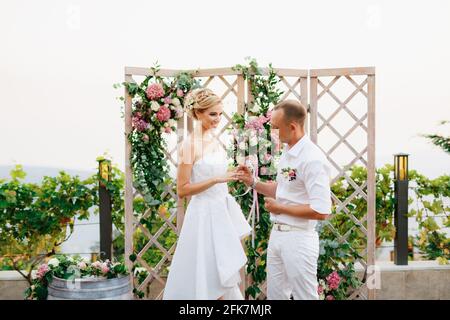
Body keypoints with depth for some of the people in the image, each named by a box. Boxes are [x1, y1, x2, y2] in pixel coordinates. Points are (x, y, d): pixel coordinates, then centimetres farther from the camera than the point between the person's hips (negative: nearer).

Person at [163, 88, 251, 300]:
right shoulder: (190, 145, -15)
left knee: (228, 277, 12)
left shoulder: (212, 140, 8)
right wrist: (216, 179, -22)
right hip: (205, 214, -8)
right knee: (212, 279, -1)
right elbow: (182, 190, -16)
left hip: (222, 212, 8)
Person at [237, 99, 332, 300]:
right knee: (275, 294, 17)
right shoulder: (287, 153, 8)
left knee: (304, 296, 3)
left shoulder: (313, 159, -20)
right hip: (277, 234, 9)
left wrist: (280, 208, -15)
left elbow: (321, 211, -24)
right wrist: (253, 182, 9)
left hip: (298, 238, -9)